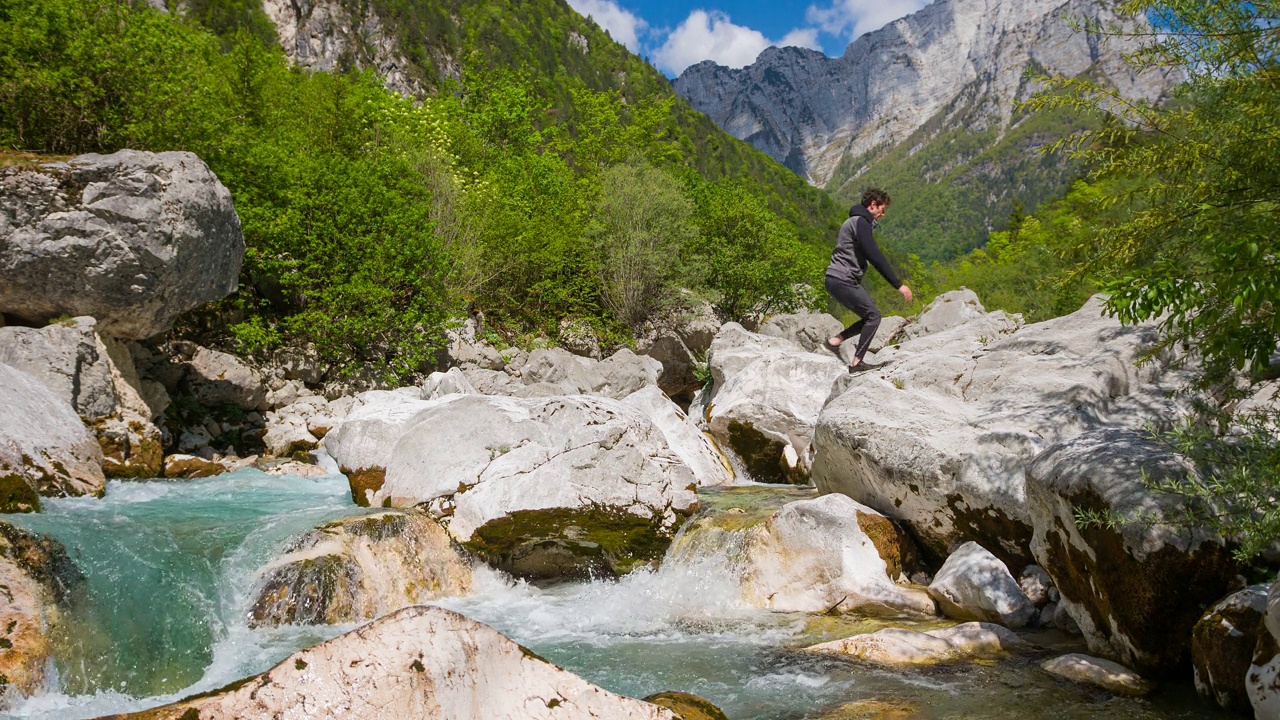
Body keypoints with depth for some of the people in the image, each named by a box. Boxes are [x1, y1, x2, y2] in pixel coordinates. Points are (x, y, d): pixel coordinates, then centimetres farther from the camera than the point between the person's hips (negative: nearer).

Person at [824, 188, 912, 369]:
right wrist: (899, 285, -20)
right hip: (843, 281, -10)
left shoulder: (856, 221, 19)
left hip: (837, 280, 10)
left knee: (870, 316, 10)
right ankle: (856, 362, -8)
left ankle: (836, 339, 6)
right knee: (873, 315, -6)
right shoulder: (861, 222, -14)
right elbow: (875, 257, -21)